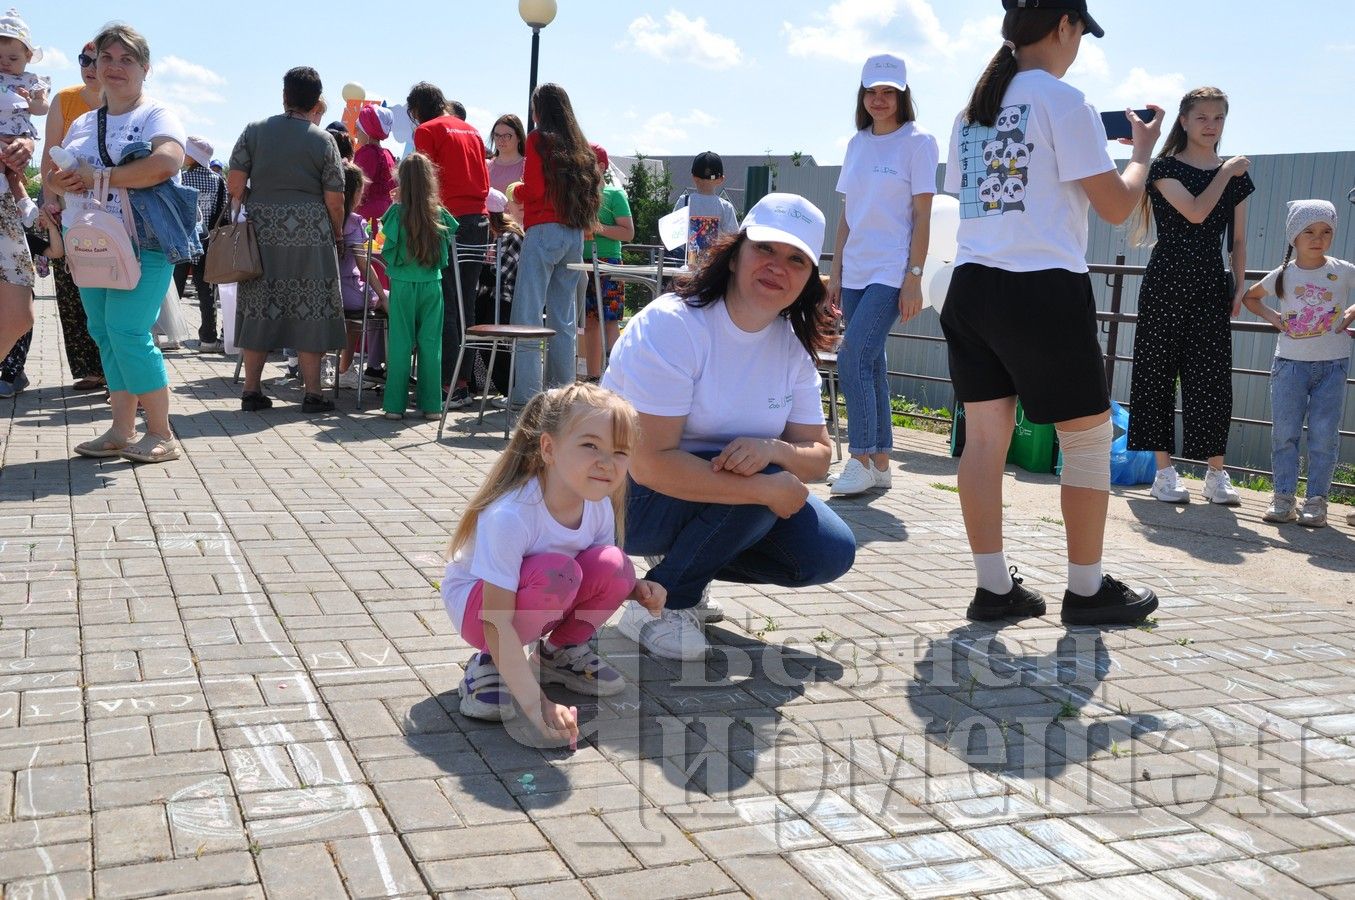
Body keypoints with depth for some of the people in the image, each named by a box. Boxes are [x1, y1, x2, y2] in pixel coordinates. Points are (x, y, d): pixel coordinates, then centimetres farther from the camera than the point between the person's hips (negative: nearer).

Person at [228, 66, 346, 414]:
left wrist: (241, 215, 17)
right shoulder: (323, 140, -1)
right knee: (308, 312, 2)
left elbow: (234, 185, 1)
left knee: (259, 309, 7)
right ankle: (312, 392, 3)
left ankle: (251, 390, 10)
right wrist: (338, 235, 13)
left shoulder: (254, 131, 4)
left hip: (262, 231, 2)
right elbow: (334, 201, -2)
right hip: (309, 234, -2)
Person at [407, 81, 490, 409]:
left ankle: (451, 384, -10)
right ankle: (463, 380, 11)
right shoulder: (471, 129, 20)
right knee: (465, 305, 9)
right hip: (479, 220, 7)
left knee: (444, 306, -6)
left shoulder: (427, 131, 1)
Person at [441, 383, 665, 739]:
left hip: (542, 608, 6)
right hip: (475, 603, -6)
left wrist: (635, 589, -19)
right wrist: (535, 705, -41)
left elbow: (605, 580, 4)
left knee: (613, 564, -22)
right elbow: (496, 624, -36)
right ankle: (487, 663, -11)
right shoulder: (508, 516, -35)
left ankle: (560, 651, 5)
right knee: (555, 571, -35)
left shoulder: (601, 507, -15)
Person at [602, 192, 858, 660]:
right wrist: (771, 487, -31)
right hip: (628, 498, -7)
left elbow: (818, 456, -4)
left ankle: (684, 561, 13)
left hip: (704, 486, 7)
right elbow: (650, 464, -32)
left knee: (830, 552, -6)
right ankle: (657, 606, -11)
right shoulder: (672, 325, -25)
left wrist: (774, 450, -29)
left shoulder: (793, 346, -3)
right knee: (757, 479, -31)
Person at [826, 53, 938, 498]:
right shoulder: (857, 143, 13)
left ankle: (861, 461, -8)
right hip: (854, 272, 6)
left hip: (891, 273, -6)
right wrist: (835, 272, 10)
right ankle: (879, 464, 14)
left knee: (853, 357, -16)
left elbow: (922, 217, -7)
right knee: (869, 363, 7)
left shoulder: (917, 142, -3)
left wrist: (914, 278, -13)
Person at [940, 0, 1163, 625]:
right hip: (1044, 292, -7)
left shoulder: (972, 109, 14)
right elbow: (1115, 205, -6)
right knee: (1089, 435, 6)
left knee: (985, 436, 6)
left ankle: (994, 587, 10)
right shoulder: (1061, 100, -7)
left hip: (972, 287, 7)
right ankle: (1087, 591, 12)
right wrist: (1142, 151, 13)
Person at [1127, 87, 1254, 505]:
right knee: (1160, 372, -1)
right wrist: (1226, 172, -6)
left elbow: (1238, 239, 13)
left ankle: (1216, 473, 6)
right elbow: (1195, 212, -16)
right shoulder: (1166, 167, -1)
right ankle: (1165, 470, 6)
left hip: (1211, 287, 3)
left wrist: (1240, 287, 4)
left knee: (1212, 378, 1)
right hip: (1167, 283, -3)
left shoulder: (1236, 176, 13)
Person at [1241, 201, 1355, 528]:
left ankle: (1316, 500, 5)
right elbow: (1250, 297, 18)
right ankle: (1283, 497, 8)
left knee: (1324, 437, 0)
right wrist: (1272, 316, 4)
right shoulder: (1283, 274, 2)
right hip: (1290, 363, 1)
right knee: (1284, 433, 2)